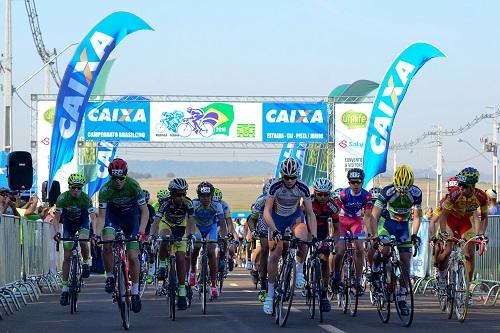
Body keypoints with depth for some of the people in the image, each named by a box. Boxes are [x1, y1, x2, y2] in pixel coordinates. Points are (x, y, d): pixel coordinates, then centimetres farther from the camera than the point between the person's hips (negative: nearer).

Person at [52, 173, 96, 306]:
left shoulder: (86, 198, -27)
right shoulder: (62, 198, -25)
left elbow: (93, 217, -31)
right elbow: (56, 218, -24)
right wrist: (56, 232, -42)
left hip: (83, 222, -1)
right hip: (68, 223, 1)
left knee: (83, 240, -33)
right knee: (67, 256, -6)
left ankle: (86, 262, -3)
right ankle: (65, 288, -4)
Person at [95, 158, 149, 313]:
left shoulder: (133, 185, -27)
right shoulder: (105, 190, -25)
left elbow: (144, 211, -22)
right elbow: (102, 216, -21)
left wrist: (142, 231, -36)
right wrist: (97, 233, -39)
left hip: (131, 217, 0)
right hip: (113, 215, 0)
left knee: (133, 256, -8)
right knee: (107, 245, -28)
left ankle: (135, 292, 5)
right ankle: (110, 277, -6)